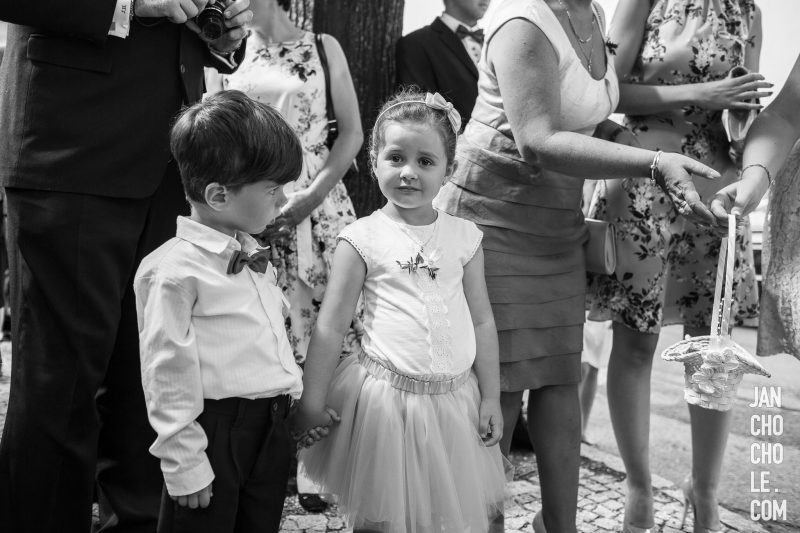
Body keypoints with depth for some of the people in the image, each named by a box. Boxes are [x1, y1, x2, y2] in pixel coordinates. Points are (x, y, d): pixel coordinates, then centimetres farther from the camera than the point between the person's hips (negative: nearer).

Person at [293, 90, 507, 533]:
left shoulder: (463, 236, 3)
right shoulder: (363, 238, -6)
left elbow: (482, 321, 7)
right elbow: (330, 326, -4)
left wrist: (490, 396, 6)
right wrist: (312, 403, -5)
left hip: (456, 397, 3)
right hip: (388, 397, -3)